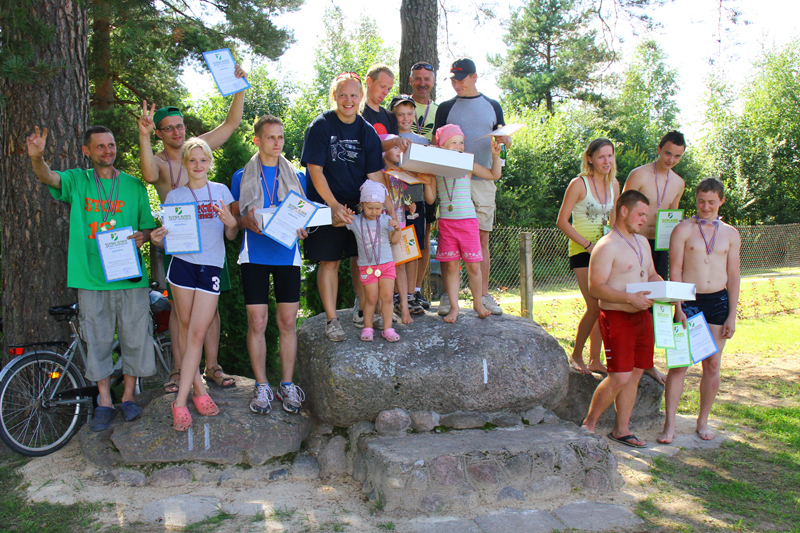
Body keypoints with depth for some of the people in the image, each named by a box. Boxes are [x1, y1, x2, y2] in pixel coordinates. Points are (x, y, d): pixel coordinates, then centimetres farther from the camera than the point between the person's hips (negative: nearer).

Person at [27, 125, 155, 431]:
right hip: (91, 278, -1)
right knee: (97, 341, 5)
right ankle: (104, 402, 17)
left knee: (134, 337, 5)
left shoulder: (134, 185, 8)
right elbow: (48, 177, -14)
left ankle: (128, 396, 21)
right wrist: (37, 157, -36)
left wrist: (142, 237, -11)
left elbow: (149, 226, 13)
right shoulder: (77, 181, 6)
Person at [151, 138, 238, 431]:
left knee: (197, 333, -6)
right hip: (182, 263, 1)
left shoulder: (220, 191, 9)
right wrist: (157, 239, -16)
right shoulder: (175, 195, 9)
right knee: (185, 327, 5)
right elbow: (168, 236, 7)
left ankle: (181, 401, -3)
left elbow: (232, 236, 9)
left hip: (211, 266, -1)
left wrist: (231, 223, -13)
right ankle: (198, 387, 20)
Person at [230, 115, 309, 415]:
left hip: (287, 254, 1)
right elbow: (233, 217, 10)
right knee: (257, 322, -3)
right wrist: (247, 222, -13)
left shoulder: (296, 177, 12)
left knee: (288, 321, 2)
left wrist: (301, 228, -8)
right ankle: (261, 386, 8)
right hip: (255, 254, -1)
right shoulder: (242, 177, 9)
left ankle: (287, 385, 12)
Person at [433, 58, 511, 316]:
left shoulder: (492, 106, 13)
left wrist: (505, 139, -6)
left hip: (483, 179, 2)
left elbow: (503, 140, 18)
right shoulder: (446, 108, 8)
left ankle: (483, 295, 11)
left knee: (482, 238, 4)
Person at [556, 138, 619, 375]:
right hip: (582, 251, -6)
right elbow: (562, 221, -12)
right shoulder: (579, 184, -11)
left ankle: (595, 360, 16)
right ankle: (576, 356, 6)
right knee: (595, 306, -12)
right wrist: (588, 245, -17)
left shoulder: (613, 184, 8)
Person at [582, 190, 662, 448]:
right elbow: (595, 287, -18)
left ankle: (621, 429, 19)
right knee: (619, 377, -10)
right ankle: (589, 424, 7)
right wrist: (630, 298, -25)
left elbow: (651, 274, 27)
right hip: (617, 318, -8)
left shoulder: (642, 242, 16)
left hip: (642, 316, 8)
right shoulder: (606, 246, -12)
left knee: (634, 375, 9)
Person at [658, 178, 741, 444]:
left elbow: (733, 276, 9)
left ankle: (703, 422, 21)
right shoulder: (683, 229, -1)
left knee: (713, 365, 7)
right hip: (688, 300, -3)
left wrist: (732, 315, 3)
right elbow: (675, 271, -5)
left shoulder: (731, 234, 9)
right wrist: (678, 309, -12)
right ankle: (669, 425, 0)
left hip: (718, 302, 3)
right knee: (679, 364, -6)